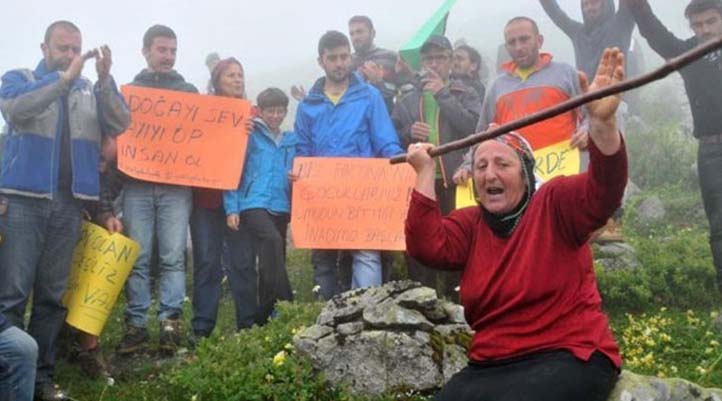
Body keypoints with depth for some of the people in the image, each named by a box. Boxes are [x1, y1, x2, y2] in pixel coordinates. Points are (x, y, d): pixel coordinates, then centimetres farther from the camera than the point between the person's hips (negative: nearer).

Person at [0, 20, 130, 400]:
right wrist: (64, 77, -20)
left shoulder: (91, 91, 14)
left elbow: (120, 125, -2)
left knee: (53, 295, 7)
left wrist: (105, 79, -15)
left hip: (69, 204, 3)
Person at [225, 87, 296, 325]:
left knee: (270, 260, 8)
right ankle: (284, 302, -32)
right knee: (272, 240, -31)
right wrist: (231, 208, -7)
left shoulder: (291, 142, 16)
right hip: (253, 204, -5)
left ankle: (264, 316, 18)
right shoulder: (250, 136, 3)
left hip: (281, 207, 5)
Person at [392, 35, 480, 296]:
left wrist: (443, 94, -8)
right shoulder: (407, 101, 16)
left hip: (455, 182, -3)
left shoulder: (465, 95, 8)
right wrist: (409, 132, -7)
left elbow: (474, 127, -10)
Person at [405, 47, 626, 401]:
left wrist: (602, 121, -38)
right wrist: (425, 173, -7)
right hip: (492, 364, 5)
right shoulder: (470, 224, 10)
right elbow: (427, 247, -7)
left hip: (568, 357, -4)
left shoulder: (554, 205, -2)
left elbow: (605, 190, -20)